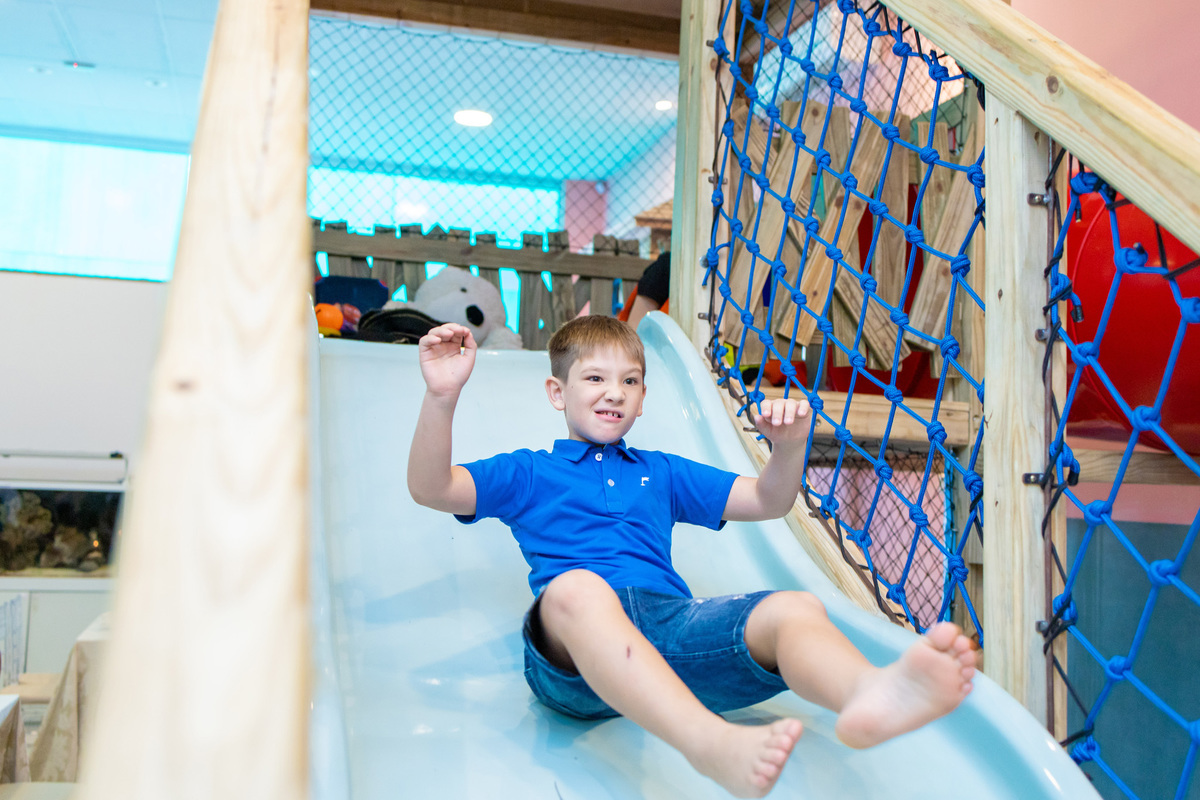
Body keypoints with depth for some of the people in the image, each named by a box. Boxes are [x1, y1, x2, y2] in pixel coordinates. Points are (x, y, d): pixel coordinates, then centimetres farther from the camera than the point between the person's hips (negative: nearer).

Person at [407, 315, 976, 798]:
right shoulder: (528, 474, 25)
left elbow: (766, 502, 33)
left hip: (675, 619, 4)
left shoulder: (660, 472, 36)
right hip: (574, 650, -3)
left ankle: (869, 694, -61)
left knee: (795, 608, -24)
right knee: (576, 589, -40)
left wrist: (789, 444, 11)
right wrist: (442, 397, -7)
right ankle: (713, 744, -64)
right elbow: (430, 490, 9)